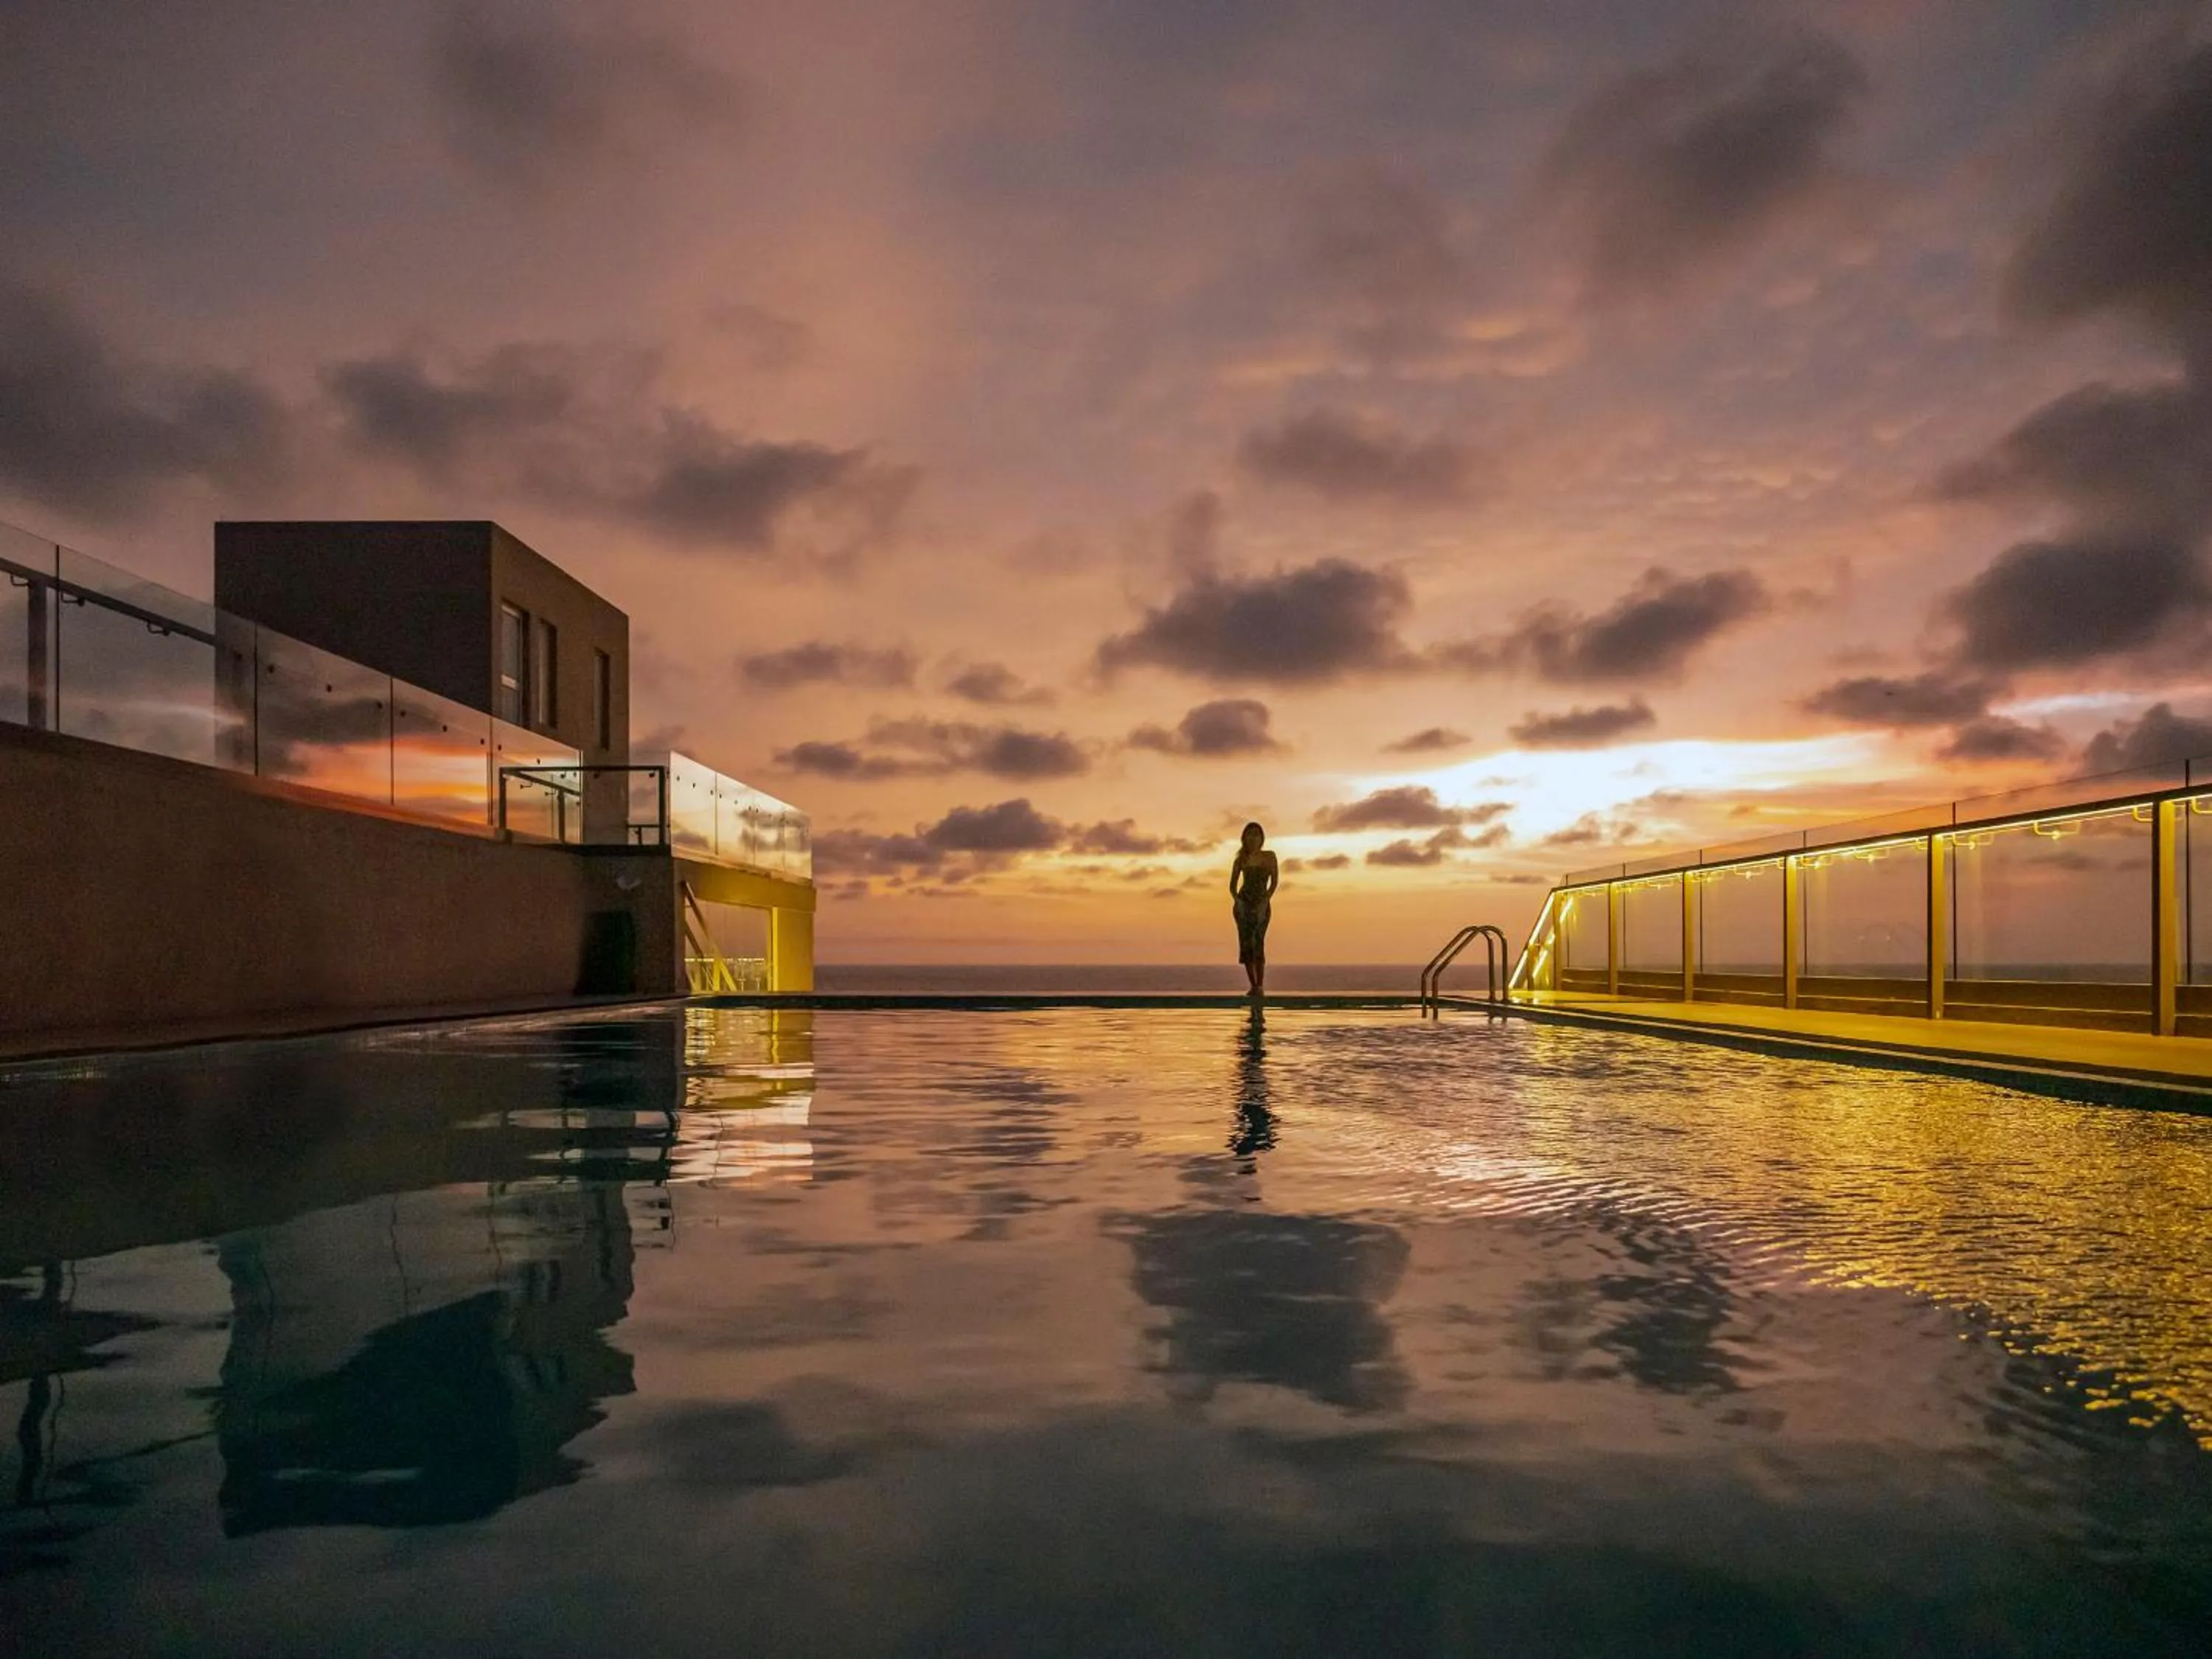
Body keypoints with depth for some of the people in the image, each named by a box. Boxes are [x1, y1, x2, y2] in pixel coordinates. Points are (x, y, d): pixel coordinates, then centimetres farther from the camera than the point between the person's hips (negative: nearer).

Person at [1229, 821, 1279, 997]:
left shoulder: (1269, 856, 5)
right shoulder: (1241, 859, 8)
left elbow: (1275, 880, 2)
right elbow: (1233, 885, 11)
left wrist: (1265, 900, -7)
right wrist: (1236, 899, -6)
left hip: (1262, 904, -2)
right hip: (1243, 903, 2)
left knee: (1258, 943, -15)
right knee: (1246, 944, -3)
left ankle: (1260, 986, -18)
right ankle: (1254, 986, 5)